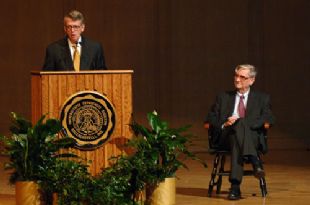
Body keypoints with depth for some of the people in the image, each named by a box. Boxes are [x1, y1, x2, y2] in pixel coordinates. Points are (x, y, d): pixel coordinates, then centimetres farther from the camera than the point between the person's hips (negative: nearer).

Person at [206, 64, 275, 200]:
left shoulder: (262, 98, 21)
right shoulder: (223, 97, 26)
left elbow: (268, 119, 3)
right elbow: (210, 119, 17)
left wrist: (239, 122, -10)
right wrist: (223, 125, -8)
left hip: (253, 137, -1)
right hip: (228, 137, 1)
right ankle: (255, 162, -53)